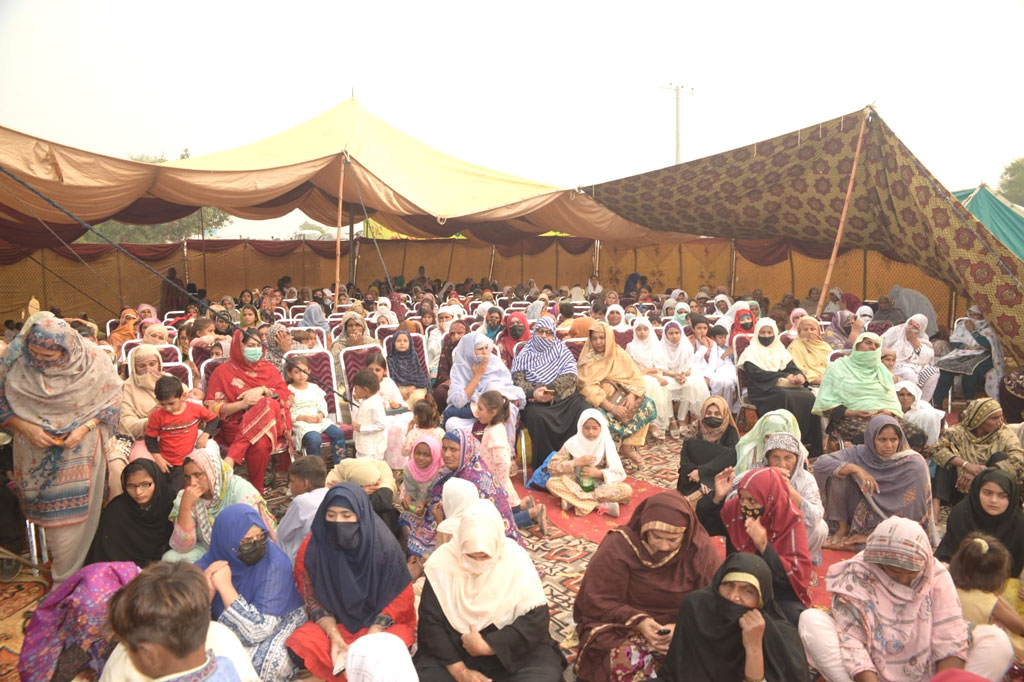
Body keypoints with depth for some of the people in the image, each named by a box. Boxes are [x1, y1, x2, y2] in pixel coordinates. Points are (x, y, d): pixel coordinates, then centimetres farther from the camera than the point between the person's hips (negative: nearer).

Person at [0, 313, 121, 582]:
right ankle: (64, 574, 29)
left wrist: (85, 428, -18)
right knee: (49, 507, 10)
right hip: (35, 448, 1)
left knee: (76, 507, 6)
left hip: (81, 448, -1)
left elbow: (112, 399, -7)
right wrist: (25, 428, -17)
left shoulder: (92, 359, -16)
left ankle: (67, 579, 25)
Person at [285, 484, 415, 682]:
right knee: (299, 646, -24)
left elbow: (398, 598, -11)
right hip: (334, 622, 3)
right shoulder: (312, 547, -12)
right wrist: (334, 636, -17)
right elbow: (314, 598, -2)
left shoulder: (384, 545, -18)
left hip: (382, 622, -2)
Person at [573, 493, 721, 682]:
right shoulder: (618, 546, -16)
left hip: (682, 628, 3)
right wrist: (638, 622, -27)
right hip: (622, 625, -2)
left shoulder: (701, 549, -10)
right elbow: (598, 602, -13)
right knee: (625, 663, -33)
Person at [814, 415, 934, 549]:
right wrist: (855, 469, -32)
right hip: (861, 513, 2)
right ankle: (843, 528, -3)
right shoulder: (858, 454, -11)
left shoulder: (913, 464, -16)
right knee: (837, 473, -18)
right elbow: (821, 463, -19)